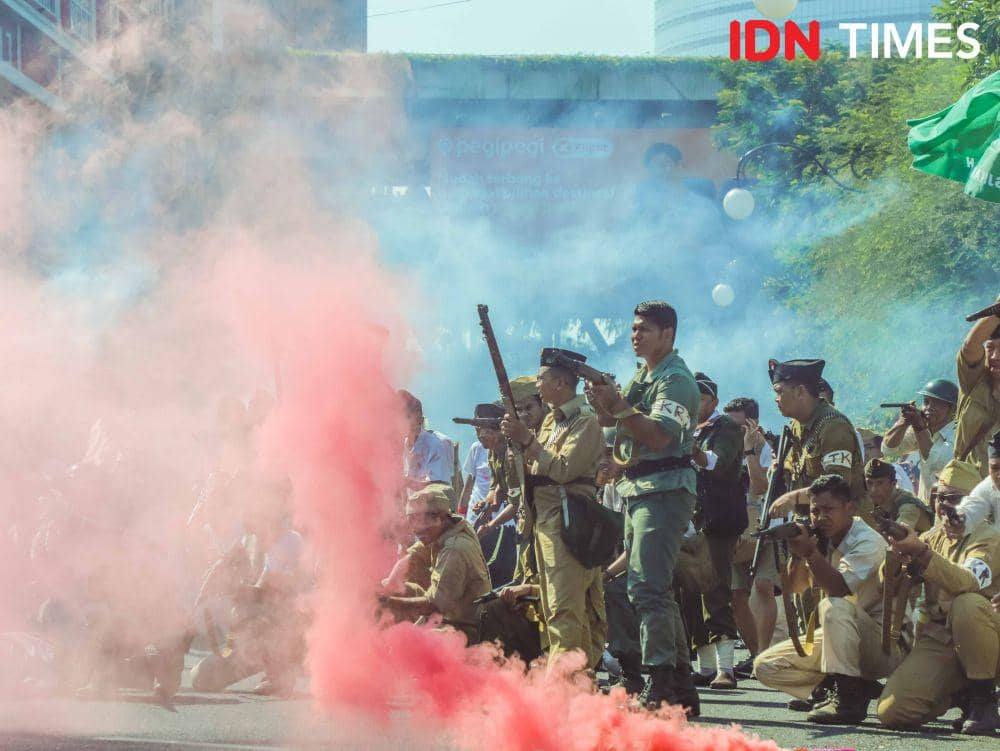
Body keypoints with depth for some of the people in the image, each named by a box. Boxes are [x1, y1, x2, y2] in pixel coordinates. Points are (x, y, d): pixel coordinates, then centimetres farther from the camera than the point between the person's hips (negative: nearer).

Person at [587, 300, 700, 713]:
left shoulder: (676, 380, -9)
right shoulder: (641, 377, 20)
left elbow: (659, 434, -22)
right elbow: (609, 421, 18)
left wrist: (620, 408, -30)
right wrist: (604, 402, -2)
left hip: (664, 490, -10)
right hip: (637, 490, 10)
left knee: (647, 588, -18)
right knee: (655, 590, 11)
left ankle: (659, 686, -23)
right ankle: (683, 686, 15)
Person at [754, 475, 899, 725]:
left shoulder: (868, 542, -18)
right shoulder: (824, 541, 5)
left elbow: (839, 587, -31)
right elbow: (796, 587, 4)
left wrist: (810, 553, -34)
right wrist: (797, 554, -14)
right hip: (838, 639, 8)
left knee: (834, 606, -38)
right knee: (765, 666, -2)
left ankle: (848, 700, -33)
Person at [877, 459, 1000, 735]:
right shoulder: (932, 538, 15)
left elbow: (968, 583, -26)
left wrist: (921, 553, -38)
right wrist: (900, 554, -13)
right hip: (935, 640, 5)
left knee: (968, 604, -39)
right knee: (891, 712, -18)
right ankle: (957, 694, 12)